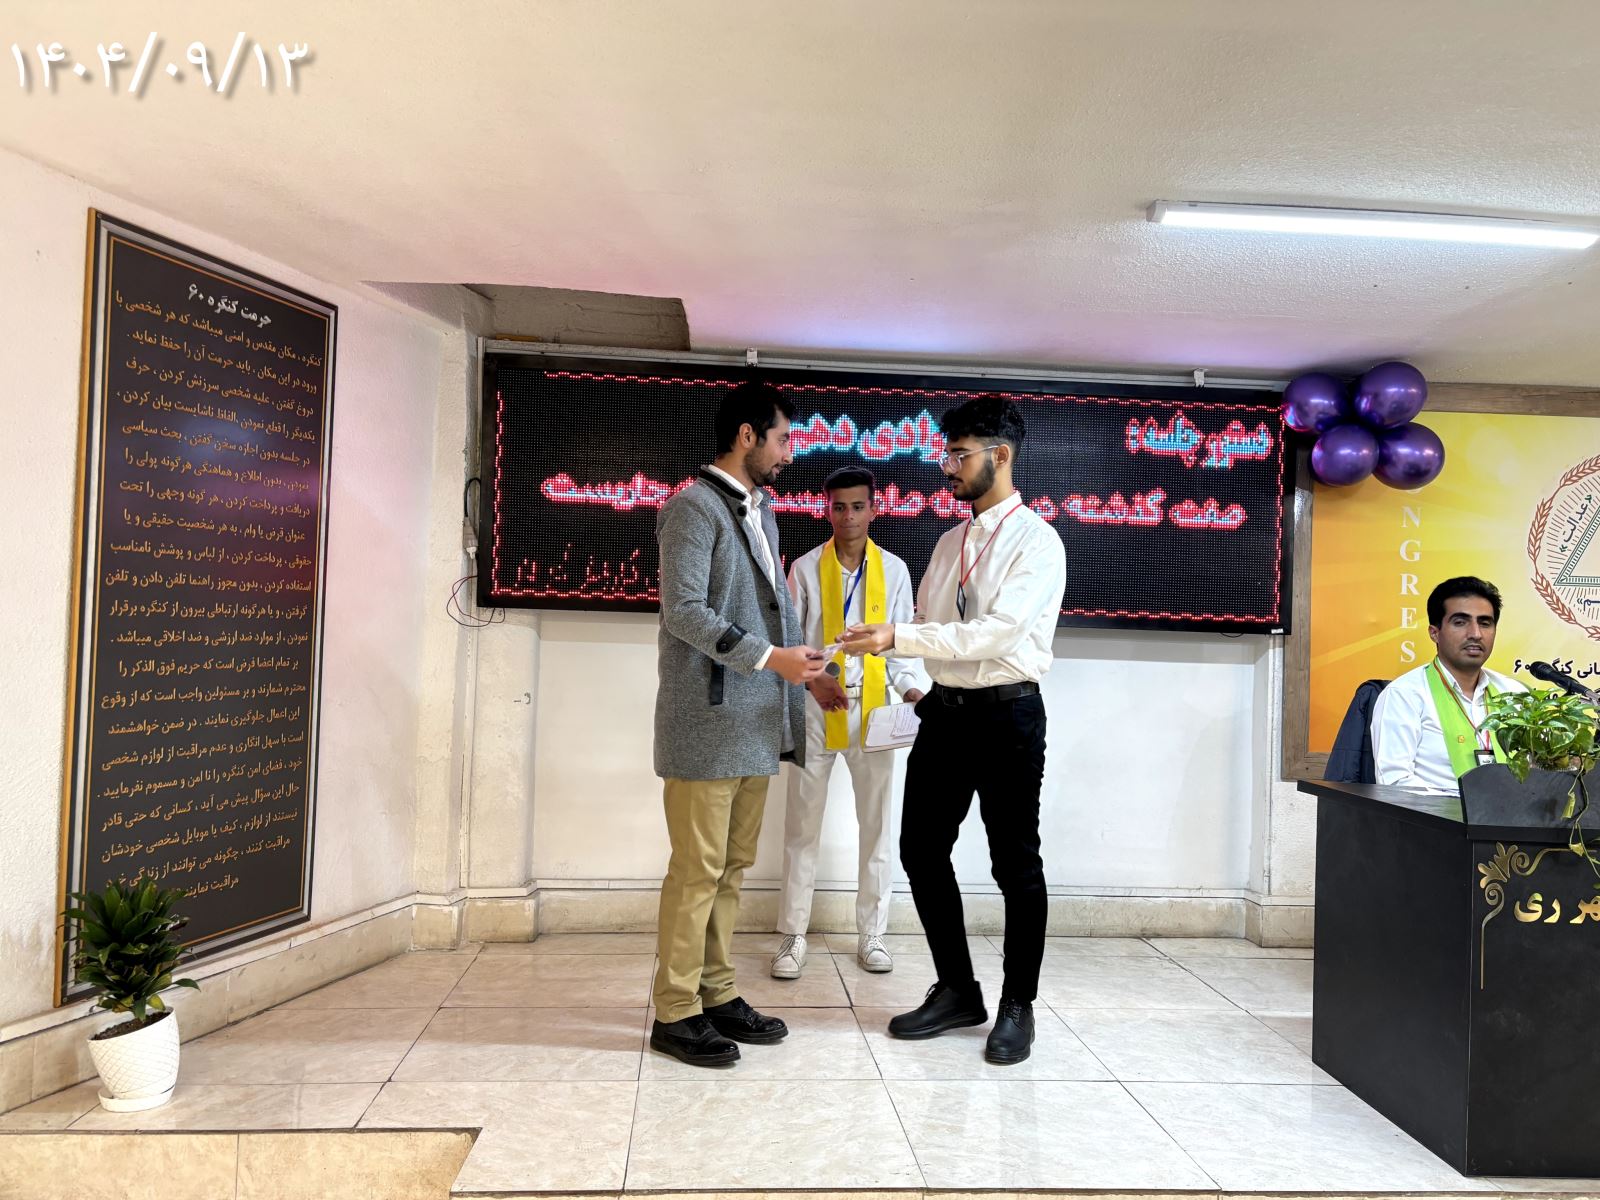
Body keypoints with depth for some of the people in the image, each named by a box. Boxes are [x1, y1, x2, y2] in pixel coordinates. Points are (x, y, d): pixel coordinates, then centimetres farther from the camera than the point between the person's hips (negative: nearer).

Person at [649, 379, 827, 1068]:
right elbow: (685, 611, -18)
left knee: (732, 865, 13)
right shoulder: (695, 508, -9)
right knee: (698, 870, -2)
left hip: (754, 724, 9)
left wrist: (803, 671, 17)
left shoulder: (761, 512, 18)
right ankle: (675, 1012, 10)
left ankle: (716, 994, 24)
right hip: (708, 722, -9)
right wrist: (768, 656, -20)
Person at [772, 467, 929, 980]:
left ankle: (871, 933, 21)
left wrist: (912, 687, -11)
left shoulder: (893, 569, 3)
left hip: (873, 709, 2)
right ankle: (793, 936, 13)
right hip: (817, 708, -1)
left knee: (876, 823, 8)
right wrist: (812, 680, -17)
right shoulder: (805, 568, 0)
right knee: (803, 825, 3)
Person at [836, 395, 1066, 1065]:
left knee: (1015, 863, 6)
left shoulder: (1036, 541, -10)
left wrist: (897, 638, -25)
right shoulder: (951, 543, 13)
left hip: (1006, 713, -7)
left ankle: (1017, 1007, 23)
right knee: (922, 850, 10)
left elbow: (996, 631, -22)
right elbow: (929, 628, 13)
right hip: (945, 709, 7)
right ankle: (956, 990, 27)